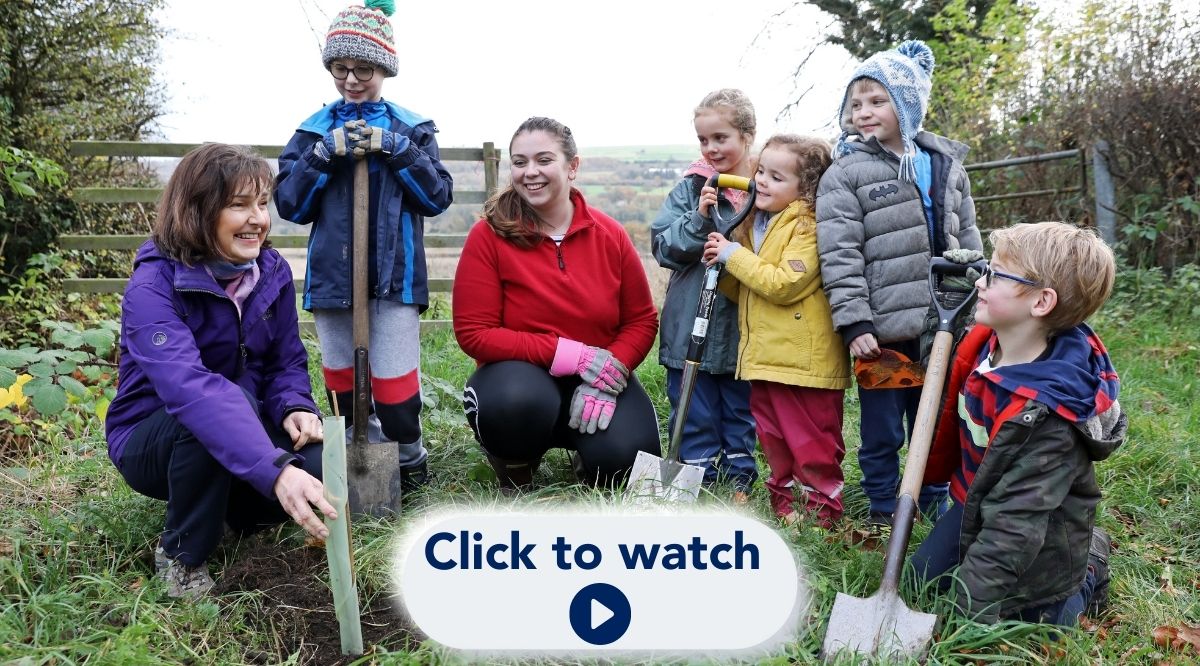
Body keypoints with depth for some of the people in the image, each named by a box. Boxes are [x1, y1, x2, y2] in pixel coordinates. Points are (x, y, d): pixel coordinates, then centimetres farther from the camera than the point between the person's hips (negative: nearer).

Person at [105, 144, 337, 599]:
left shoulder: (272, 270, -7)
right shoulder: (154, 285, -26)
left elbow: (287, 361, 1)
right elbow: (189, 387, -43)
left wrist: (294, 408, -25)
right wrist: (275, 471, -57)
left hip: (241, 426, 5)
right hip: (153, 439, -4)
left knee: (320, 469, -25)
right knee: (230, 399, -38)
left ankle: (240, 509, 11)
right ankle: (181, 555, -14)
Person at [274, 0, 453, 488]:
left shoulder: (411, 129, 3)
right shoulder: (314, 130, 7)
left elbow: (439, 197, -4)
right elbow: (289, 205, 2)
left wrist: (396, 150, -15)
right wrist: (324, 154, -12)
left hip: (394, 277, -2)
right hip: (332, 277, 3)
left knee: (394, 385, -3)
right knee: (342, 381, 12)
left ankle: (408, 462, 18)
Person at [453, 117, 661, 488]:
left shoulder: (610, 235, -2)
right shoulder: (489, 235, -9)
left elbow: (642, 320, 3)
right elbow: (474, 333, -13)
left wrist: (609, 375, -17)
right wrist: (569, 354, -22)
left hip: (598, 377, 3)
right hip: (520, 374, -2)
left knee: (622, 463, -23)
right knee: (519, 402, -37)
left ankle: (583, 447, 16)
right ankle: (513, 469, 0)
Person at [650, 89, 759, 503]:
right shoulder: (691, 187, -1)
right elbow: (663, 245, -6)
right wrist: (699, 220, -19)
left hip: (745, 325, 1)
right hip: (692, 326, 0)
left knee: (740, 414, 16)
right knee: (695, 415, 8)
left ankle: (738, 482, 29)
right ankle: (699, 481, 21)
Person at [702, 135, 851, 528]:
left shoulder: (809, 225, -13)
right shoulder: (756, 222, 14)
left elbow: (785, 283, -24)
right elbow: (739, 289, 19)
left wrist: (732, 254, -16)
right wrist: (716, 247, 3)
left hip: (805, 358, -8)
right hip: (763, 355, 8)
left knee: (813, 442, 4)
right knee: (774, 440, 17)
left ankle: (821, 507, 16)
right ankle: (785, 499, 30)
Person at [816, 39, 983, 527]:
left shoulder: (947, 165, 9)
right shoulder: (844, 173, -5)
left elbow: (968, 242, 14)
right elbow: (839, 254, -10)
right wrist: (853, 323, -15)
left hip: (941, 326, 4)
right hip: (882, 328, -4)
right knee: (882, 428, 7)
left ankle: (935, 506, 33)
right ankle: (883, 510, 24)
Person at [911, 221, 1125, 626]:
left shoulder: (1046, 415, -37)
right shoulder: (985, 340, -17)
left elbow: (1014, 523, -35)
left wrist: (967, 614, -33)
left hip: (1038, 544, -7)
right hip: (974, 505, 7)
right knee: (923, 577, 17)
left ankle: (1087, 571, 29)